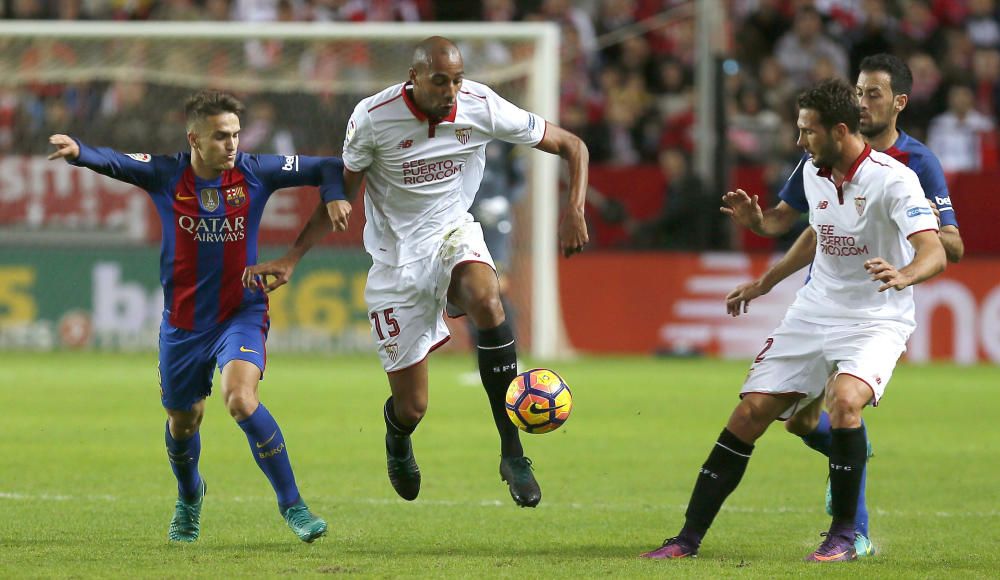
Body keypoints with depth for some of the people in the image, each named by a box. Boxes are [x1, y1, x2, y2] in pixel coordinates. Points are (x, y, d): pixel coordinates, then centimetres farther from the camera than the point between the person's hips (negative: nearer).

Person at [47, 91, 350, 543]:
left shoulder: (254, 173, -9)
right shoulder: (166, 176, -10)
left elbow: (323, 168, -3)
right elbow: (114, 163, -24)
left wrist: (333, 193, -25)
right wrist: (79, 152, -45)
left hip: (242, 314, -2)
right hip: (183, 322, 2)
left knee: (241, 400, -26)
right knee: (183, 421, 16)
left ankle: (291, 503, -15)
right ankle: (189, 498, 48)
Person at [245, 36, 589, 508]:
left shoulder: (482, 107, -13)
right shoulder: (373, 117, -17)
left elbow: (572, 146, -4)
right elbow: (340, 192, -3)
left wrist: (574, 210, -19)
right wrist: (291, 259, -10)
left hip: (453, 235, 1)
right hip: (396, 256, -1)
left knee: (485, 298, -37)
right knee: (411, 407, -3)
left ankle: (511, 453, -29)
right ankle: (397, 440, 41)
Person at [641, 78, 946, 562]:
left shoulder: (892, 179, -19)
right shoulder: (812, 171, 1)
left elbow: (935, 253, -29)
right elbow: (780, 218, 21)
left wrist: (904, 275, -51)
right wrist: (754, 218, -3)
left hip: (876, 319, -6)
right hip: (813, 313, 6)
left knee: (845, 401, -32)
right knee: (750, 413, -2)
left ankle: (843, 536, -16)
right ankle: (690, 537, 6)